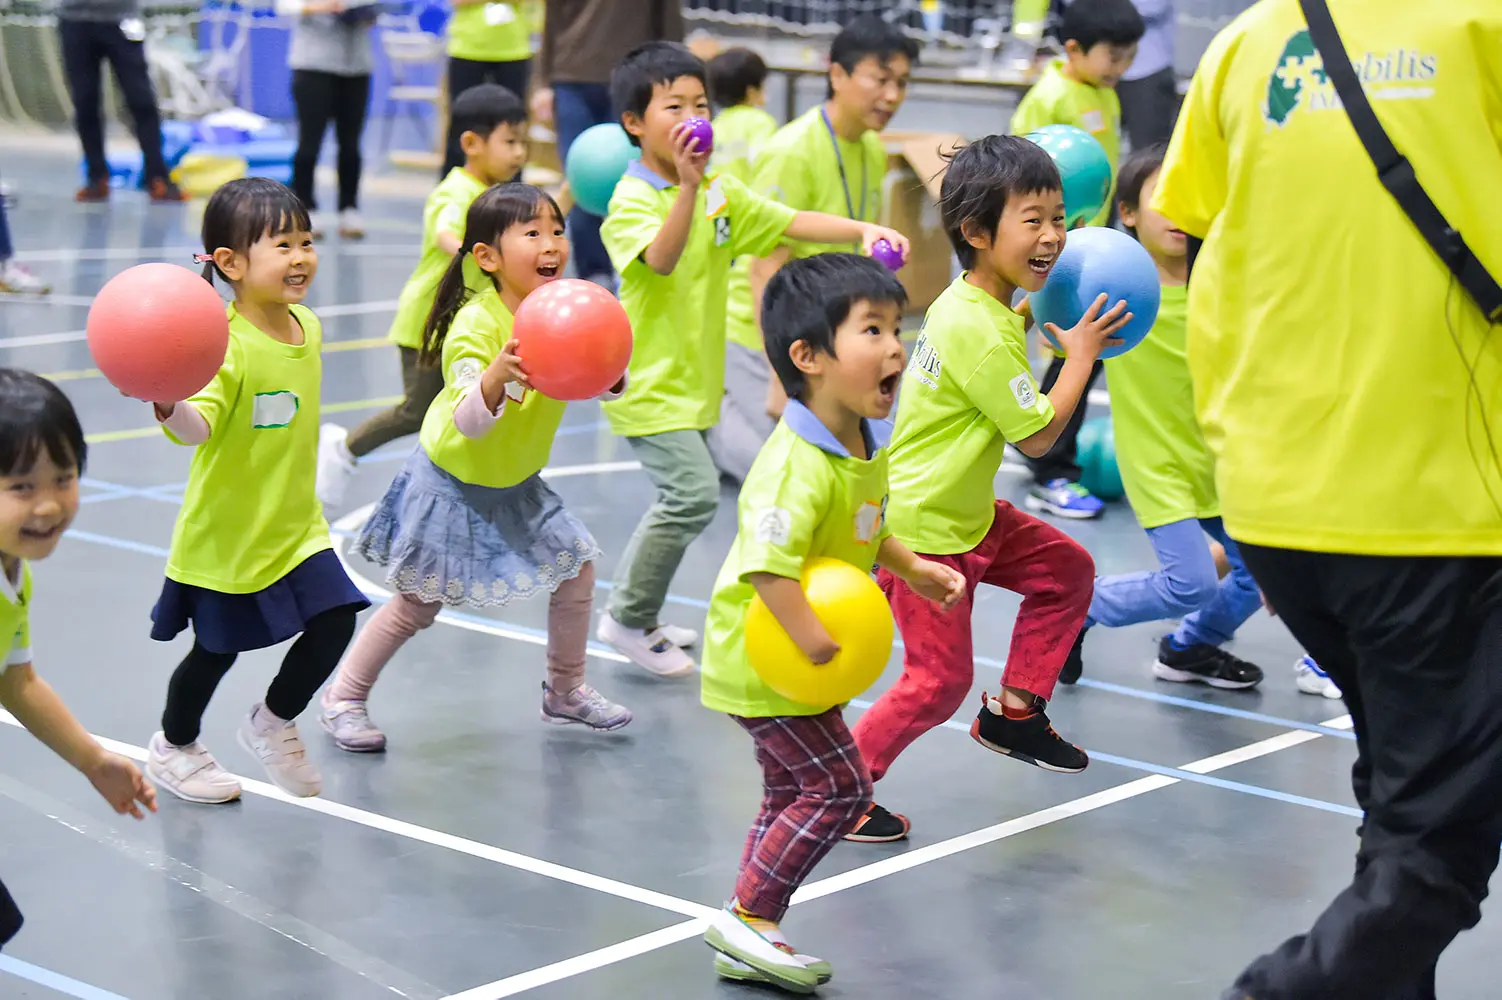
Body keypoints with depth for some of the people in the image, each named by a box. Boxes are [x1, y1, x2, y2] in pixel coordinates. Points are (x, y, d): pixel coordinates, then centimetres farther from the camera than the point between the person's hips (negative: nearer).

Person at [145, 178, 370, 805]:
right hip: (224, 534, -6)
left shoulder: (308, 329, 0)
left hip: (296, 525, 6)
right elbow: (197, 426, -38)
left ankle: (273, 723, 23)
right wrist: (169, 406, -59)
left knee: (334, 620, -4)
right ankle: (173, 747, 38)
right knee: (215, 650, 10)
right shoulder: (227, 344, -24)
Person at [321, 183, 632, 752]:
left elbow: (613, 388, -8)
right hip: (454, 484, -6)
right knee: (417, 604, 1)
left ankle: (565, 691, 23)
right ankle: (344, 696, 20)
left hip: (517, 484, 6)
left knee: (577, 565, 4)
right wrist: (498, 373, -57)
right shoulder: (476, 325, -28)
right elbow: (469, 422, -38)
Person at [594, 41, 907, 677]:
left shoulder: (720, 191, 6)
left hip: (693, 378, 8)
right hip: (648, 380, -8)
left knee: (681, 499, 15)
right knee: (694, 493, -17)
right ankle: (629, 621, -2)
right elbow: (662, 259, -36)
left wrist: (863, 231, -5)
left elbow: (790, 222, 7)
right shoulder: (632, 199, -17)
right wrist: (686, 184, -48)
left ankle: (633, 611, 30)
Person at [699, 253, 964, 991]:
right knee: (839, 786, -7)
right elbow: (768, 565, -37)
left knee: (792, 793, 17)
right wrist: (815, 644, -37)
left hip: (791, 662, 10)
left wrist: (911, 569, 12)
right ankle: (748, 917, 5)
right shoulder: (798, 464, -29)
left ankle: (746, 942, 27)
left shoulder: (868, 446, 3)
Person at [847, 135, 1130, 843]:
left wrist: (1059, 332, 12)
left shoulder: (987, 305, 4)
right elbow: (1038, 435, -21)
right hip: (922, 527, -10)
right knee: (939, 680, -4)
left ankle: (1014, 712, 25)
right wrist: (1081, 353, -11)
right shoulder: (978, 330, -26)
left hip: (969, 515, 10)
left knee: (1067, 569, 15)